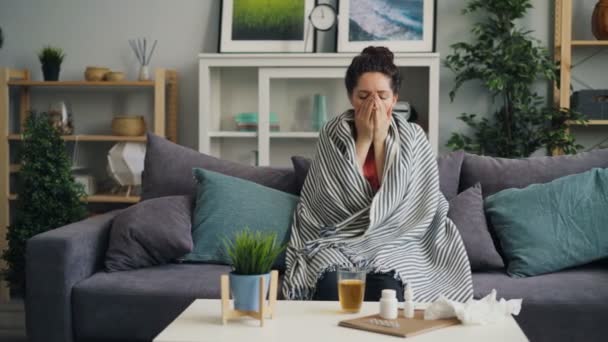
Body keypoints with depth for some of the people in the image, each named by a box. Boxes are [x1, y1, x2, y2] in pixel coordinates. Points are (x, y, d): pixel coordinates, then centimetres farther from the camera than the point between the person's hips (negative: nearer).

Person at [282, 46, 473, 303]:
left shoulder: (412, 137, 0)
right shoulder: (332, 134, 1)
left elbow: (391, 201, -10)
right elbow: (342, 198, -10)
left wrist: (380, 139, -12)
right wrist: (364, 138, -11)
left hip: (395, 243, 0)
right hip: (337, 242, 0)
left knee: (387, 290, -31)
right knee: (332, 288, -31)